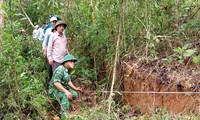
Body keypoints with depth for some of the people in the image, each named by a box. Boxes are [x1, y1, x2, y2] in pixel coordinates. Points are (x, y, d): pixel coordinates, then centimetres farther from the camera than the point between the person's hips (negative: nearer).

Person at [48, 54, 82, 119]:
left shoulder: (68, 70, 7)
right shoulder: (60, 69, -23)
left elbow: (69, 81, 13)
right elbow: (56, 83, -31)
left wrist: (75, 88, -4)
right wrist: (66, 91, -38)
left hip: (62, 89, 10)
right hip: (54, 90, -9)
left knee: (75, 95, 3)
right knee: (65, 97, -33)